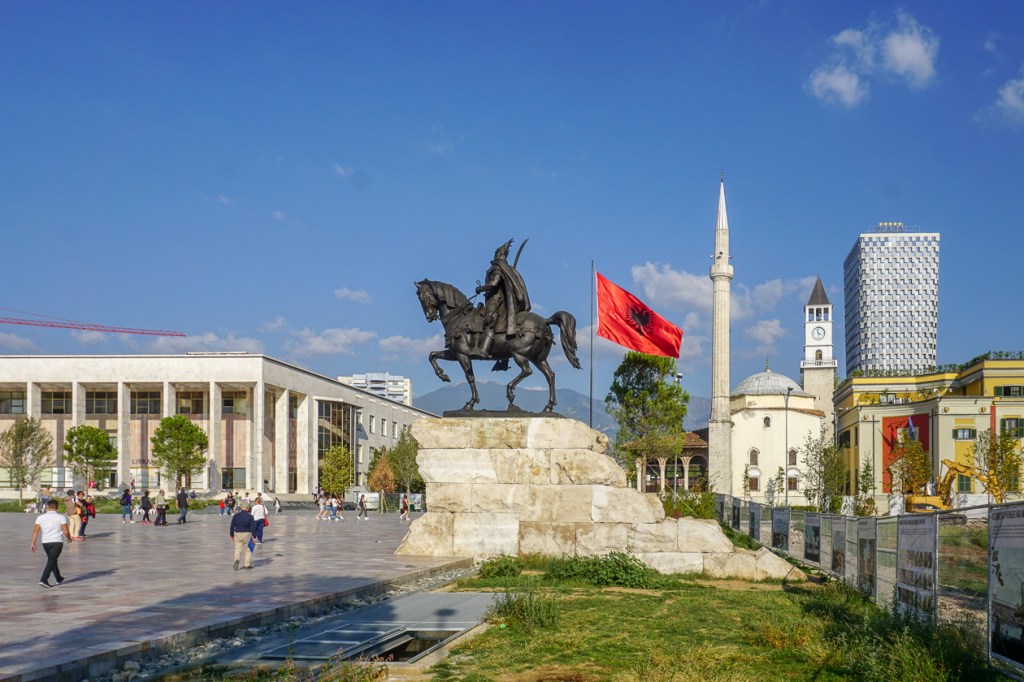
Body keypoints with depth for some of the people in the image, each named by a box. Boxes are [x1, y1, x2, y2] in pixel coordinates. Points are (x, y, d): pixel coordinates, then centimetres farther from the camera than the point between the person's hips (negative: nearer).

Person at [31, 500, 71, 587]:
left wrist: (33, 543, 0)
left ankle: (58, 578, 34)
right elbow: (66, 532, -9)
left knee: (52, 560, 21)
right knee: (51, 561, -6)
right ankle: (43, 580, -21)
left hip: (45, 542, 4)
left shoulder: (40, 517, 4)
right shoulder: (61, 517, -5)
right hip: (57, 542, -4)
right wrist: (69, 538, 11)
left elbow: (35, 531, -2)